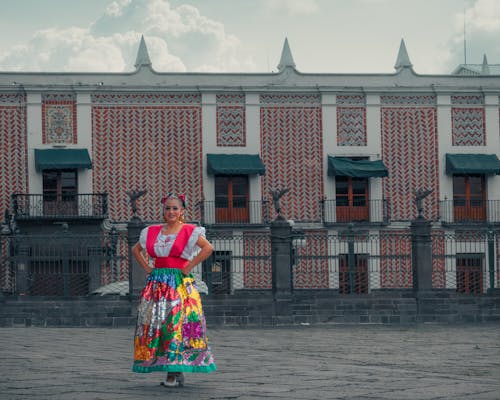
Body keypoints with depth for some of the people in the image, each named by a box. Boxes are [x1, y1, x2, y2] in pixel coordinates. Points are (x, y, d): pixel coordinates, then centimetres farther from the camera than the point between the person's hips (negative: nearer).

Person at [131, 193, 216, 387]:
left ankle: (176, 372, -9)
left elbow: (208, 248, -14)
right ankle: (173, 372, 5)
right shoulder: (152, 232, 13)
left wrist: (189, 267, -12)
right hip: (157, 282, 5)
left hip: (179, 282, -5)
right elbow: (136, 249, 25)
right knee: (154, 324, 0)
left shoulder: (189, 231, -1)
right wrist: (146, 268, 11)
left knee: (177, 323, -11)